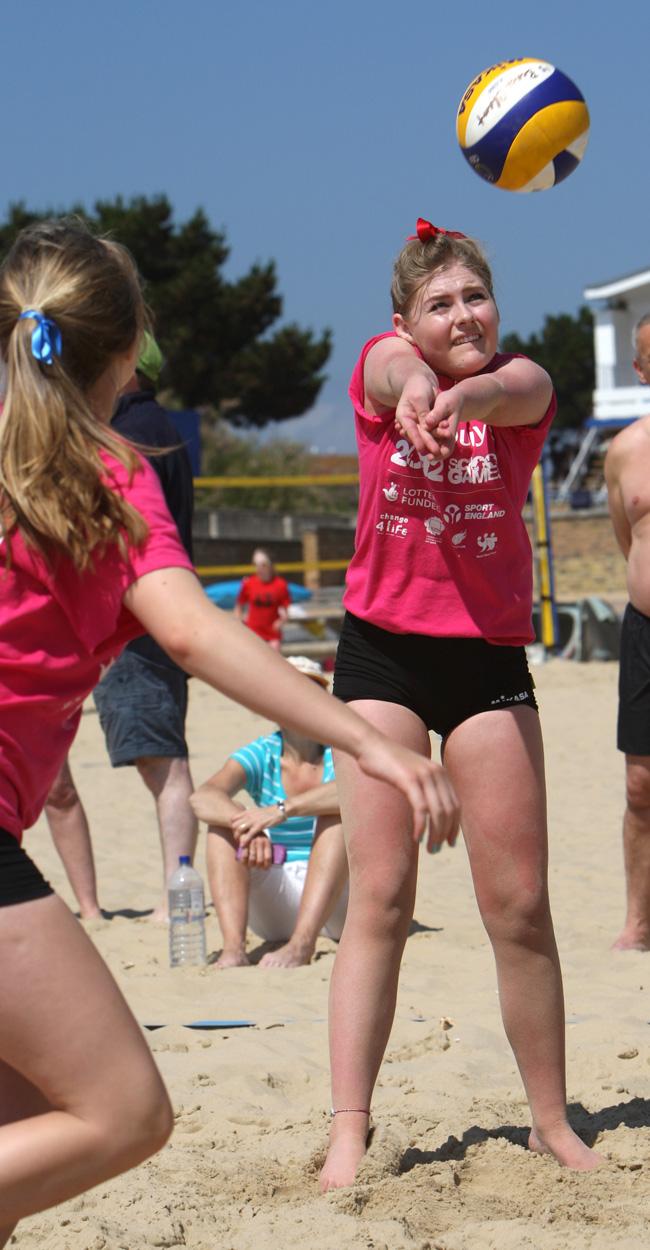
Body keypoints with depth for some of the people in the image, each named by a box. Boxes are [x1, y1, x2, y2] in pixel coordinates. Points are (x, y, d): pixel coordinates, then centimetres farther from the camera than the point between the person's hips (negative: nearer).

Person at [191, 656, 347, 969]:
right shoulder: (261, 754, -1)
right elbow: (203, 798, -21)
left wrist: (282, 810, -41)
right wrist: (249, 826, -42)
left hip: (335, 905, -2)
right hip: (274, 913, 2)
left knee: (337, 813, -26)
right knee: (223, 819, -17)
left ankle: (302, 943, -43)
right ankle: (233, 946, -37)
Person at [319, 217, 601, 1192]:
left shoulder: (523, 380, -2)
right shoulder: (380, 370, -1)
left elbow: (516, 392, -28)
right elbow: (396, 367, -28)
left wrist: (462, 396, -54)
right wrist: (412, 386, -55)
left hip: (489, 656, 1)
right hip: (383, 648, -1)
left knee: (520, 904, 1)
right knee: (380, 897, -7)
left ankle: (553, 1123, 14)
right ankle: (349, 1130, -7)